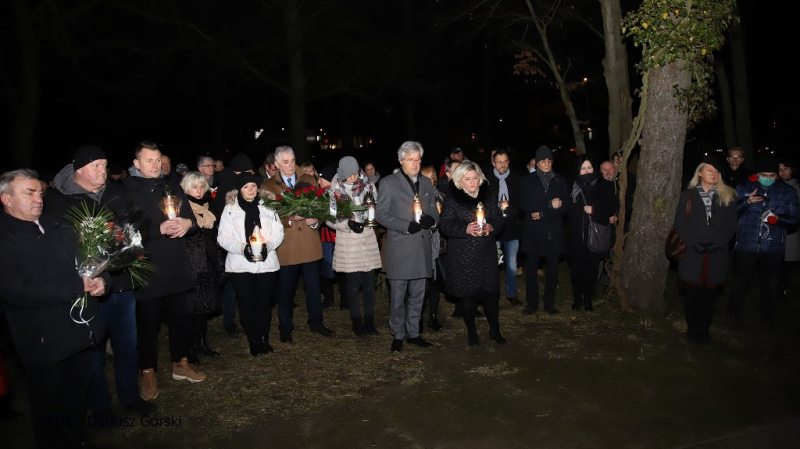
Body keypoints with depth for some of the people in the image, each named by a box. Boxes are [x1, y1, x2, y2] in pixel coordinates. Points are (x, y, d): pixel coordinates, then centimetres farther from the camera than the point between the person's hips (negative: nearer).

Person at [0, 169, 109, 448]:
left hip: (81, 333, 6)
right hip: (45, 342, -6)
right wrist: (77, 286, -19)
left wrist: (101, 280, -11)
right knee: (50, 412, 13)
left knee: (77, 401, 22)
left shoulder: (56, 226, 10)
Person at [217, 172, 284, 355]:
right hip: (241, 264, -1)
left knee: (264, 303, 5)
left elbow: (278, 232, 5)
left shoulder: (267, 206, 7)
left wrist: (268, 245, -14)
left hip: (266, 263, 1)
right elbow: (223, 237, -1)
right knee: (246, 304, 3)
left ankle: (264, 339, 23)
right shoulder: (230, 209, 3)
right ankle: (253, 341, 18)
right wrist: (242, 247, -17)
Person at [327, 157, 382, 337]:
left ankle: (369, 321, 23)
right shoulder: (335, 189, -7)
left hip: (368, 240, 2)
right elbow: (330, 218, -3)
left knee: (369, 283, 8)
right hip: (348, 243, -2)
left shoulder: (368, 184, 0)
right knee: (353, 285, 7)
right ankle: (357, 322, 22)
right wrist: (347, 224, -19)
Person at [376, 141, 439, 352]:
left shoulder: (426, 183, 12)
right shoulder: (389, 183, -3)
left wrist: (430, 219, -8)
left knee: (417, 295, 13)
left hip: (422, 247, 5)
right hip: (399, 248, -5)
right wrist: (407, 226, -18)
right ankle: (397, 335, 19)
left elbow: (433, 209, 17)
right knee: (398, 296, 4)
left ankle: (413, 333, 27)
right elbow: (381, 214, -7)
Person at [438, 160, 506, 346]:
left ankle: (494, 330, 24)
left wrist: (491, 227, -17)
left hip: (486, 254, 2)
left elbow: (499, 219, 6)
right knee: (467, 294, 6)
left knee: (491, 291, 4)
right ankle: (471, 332, 24)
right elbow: (444, 224, -10)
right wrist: (466, 229, -24)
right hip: (463, 256, -2)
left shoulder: (488, 195, 5)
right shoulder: (453, 199, -4)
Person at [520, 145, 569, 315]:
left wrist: (542, 214, -12)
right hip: (533, 232, -1)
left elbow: (564, 206, -2)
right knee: (531, 270, 4)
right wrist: (549, 205, -15)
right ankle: (532, 303, 16)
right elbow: (524, 205, -9)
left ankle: (549, 303, 20)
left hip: (554, 233, 1)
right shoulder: (528, 180, 3)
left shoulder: (560, 180, 6)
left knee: (552, 270, 6)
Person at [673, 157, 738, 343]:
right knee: (692, 293, 1)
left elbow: (731, 224, 5)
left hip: (717, 255, 1)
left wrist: (718, 243, -9)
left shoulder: (728, 197, 10)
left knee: (710, 293, 3)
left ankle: (704, 330, 15)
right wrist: (694, 243, -10)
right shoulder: (687, 195, 8)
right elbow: (680, 223, 1)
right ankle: (692, 329, 14)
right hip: (692, 253, -1)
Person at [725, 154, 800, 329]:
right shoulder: (743, 187, -1)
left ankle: (768, 317, 34)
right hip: (745, 244, -1)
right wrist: (747, 201, -21)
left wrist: (778, 218, -21)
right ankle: (733, 314, 27)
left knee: (769, 284, 15)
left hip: (773, 247, 1)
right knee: (740, 282, 8)